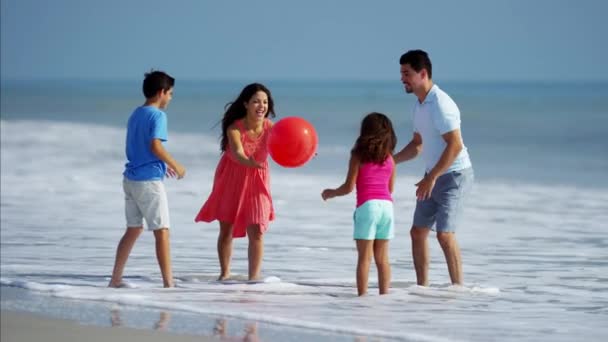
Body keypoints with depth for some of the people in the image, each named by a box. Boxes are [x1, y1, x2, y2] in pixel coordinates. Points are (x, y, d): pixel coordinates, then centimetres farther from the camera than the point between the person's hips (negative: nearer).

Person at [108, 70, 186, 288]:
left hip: (130, 178, 8)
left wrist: (163, 165, 22)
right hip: (149, 180, -8)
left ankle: (115, 279, 14)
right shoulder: (157, 115, -11)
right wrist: (175, 166, -9)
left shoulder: (135, 114, 15)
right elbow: (155, 146, -21)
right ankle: (168, 283, -7)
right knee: (162, 231, -5)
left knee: (134, 228, 15)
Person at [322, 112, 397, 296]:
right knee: (382, 257, 10)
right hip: (387, 204, 4)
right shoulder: (389, 159, 10)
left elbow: (349, 187, -4)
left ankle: (362, 294, -7)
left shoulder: (358, 156, -1)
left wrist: (330, 193, 14)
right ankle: (384, 294, 8)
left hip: (367, 205, -4)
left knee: (364, 257, -3)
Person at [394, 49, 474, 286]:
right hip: (434, 176, 9)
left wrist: (431, 178, -27)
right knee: (417, 232, 8)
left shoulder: (440, 105, -20)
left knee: (444, 234, -16)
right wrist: (391, 160, 7)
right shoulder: (420, 105, 10)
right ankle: (422, 286, 15)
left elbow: (455, 145, -26)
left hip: (454, 175, -9)